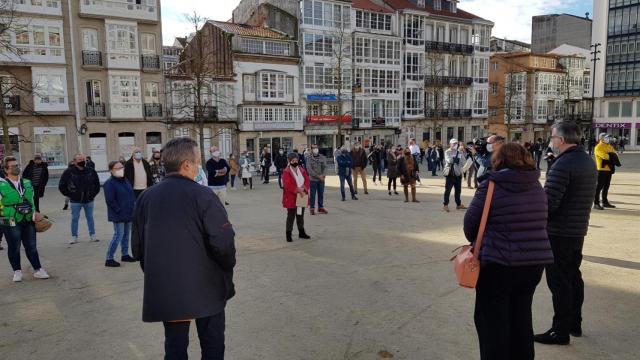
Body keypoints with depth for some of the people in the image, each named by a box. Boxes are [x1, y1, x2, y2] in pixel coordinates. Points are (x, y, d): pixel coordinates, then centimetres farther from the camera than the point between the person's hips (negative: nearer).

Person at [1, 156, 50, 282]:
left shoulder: (27, 183, 11)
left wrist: (35, 213, 7)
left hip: (28, 221, 4)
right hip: (11, 223, -4)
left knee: (31, 246, 9)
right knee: (14, 247, 6)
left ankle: (38, 270, 16)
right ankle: (17, 271, 21)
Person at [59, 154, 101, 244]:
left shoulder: (91, 171, 1)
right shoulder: (69, 172, -6)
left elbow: (97, 184, 14)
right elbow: (61, 186, 1)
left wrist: (93, 194, 7)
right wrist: (69, 195, -2)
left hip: (89, 200, 2)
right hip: (75, 201, -2)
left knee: (90, 218, 11)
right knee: (74, 219, 6)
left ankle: (93, 235, 20)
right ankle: (74, 237, 16)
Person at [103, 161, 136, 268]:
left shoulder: (125, 181, 12)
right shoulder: (109, 183, -14)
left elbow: (132, 195, 18)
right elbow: (110, 200, -18)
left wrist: (133, 208, 7)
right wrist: (119, 210, -17)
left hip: (129, 214, 8)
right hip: (118, 216, -8)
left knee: (126, 234, 15)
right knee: (118, 235, -8)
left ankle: (125, 255, 28)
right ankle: (109, 259, 0)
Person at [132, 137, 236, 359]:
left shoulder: (146, 197, 1)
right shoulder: (203, 195, -15)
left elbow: (137, 246, 7)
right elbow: (223, 243, -19)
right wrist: (227, 268, 0)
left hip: (165, 290, 4)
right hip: (206, 287, -4)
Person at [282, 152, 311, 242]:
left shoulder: (302, 170, 8)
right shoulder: (286, 172, -11)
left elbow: (307, 180, 3)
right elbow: (287, 185, -20)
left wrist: (303, 189, -14)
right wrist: (298, 190, -23)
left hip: (302, 197, 6)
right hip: (291, 198, -6)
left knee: (300, 215, 16)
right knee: (291, 216, -1)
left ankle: (301, 233, 28)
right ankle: (288, 234, 8)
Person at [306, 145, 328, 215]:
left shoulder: (322, 157, 5)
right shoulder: (309, 158, -4)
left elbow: (325, 167, 1)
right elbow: (309, 169, -11)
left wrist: (323, 175, -17)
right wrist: (318, 176, -16)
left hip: (321, 179, 3)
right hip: (313, 179, -3)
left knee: (321, 194, 10)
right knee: (312, 194, 1)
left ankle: (321, 207, 21)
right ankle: (312, 208, 10)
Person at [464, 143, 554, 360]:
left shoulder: (491, 186, -12)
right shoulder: (537, 186, 5)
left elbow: (471, 221, -7)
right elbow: (538, 223, 10)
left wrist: (475, 241, 12)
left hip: (498, 263, -6)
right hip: (535, 261, 6)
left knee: (492, 320, 9)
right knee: (521, 316, 21)